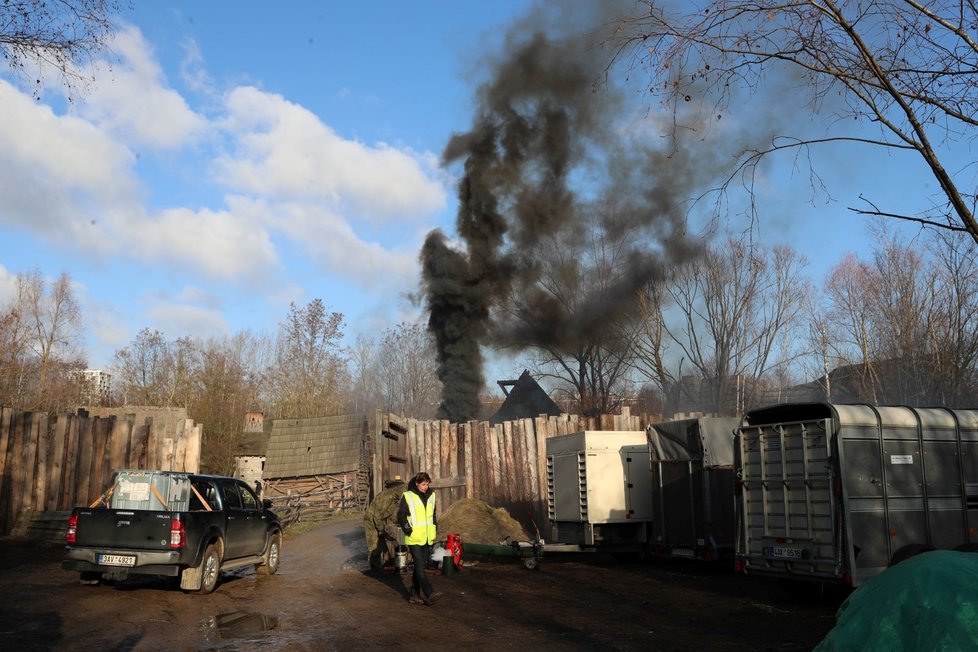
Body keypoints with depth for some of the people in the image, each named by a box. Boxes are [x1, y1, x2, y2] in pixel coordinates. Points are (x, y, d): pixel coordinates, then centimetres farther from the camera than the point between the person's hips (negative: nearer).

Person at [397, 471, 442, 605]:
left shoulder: (431, 495, 9)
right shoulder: (407, 496, -7)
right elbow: (401, 516, -4)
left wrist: (434, 531, 11)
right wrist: (408, 530, -13)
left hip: (427, 539, 6)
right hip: (414, 539, -6)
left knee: (421, 566, 10)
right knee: (419, 566, -12)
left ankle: (415, 594, 18)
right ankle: (429, 594, -17)